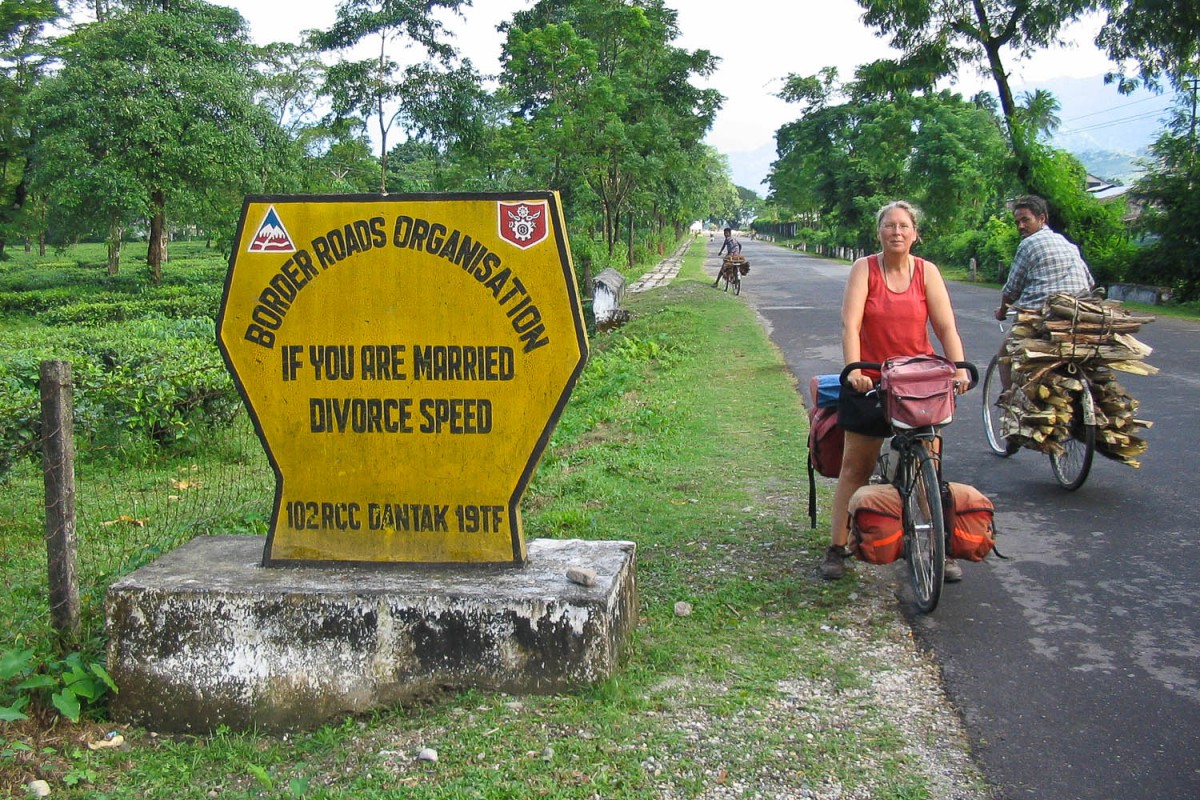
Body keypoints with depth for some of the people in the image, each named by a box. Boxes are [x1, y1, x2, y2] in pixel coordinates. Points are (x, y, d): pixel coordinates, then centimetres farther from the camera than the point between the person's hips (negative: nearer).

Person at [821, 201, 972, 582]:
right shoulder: (864, 269, -4)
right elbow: (850, 324, -14)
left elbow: (946, 326, -5)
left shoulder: (927, 271, 1)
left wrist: (959, 369, -19)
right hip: (870, 381, -1)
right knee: (855, 467, 4)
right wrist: (853, 371, -26)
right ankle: (837, 547, 12)